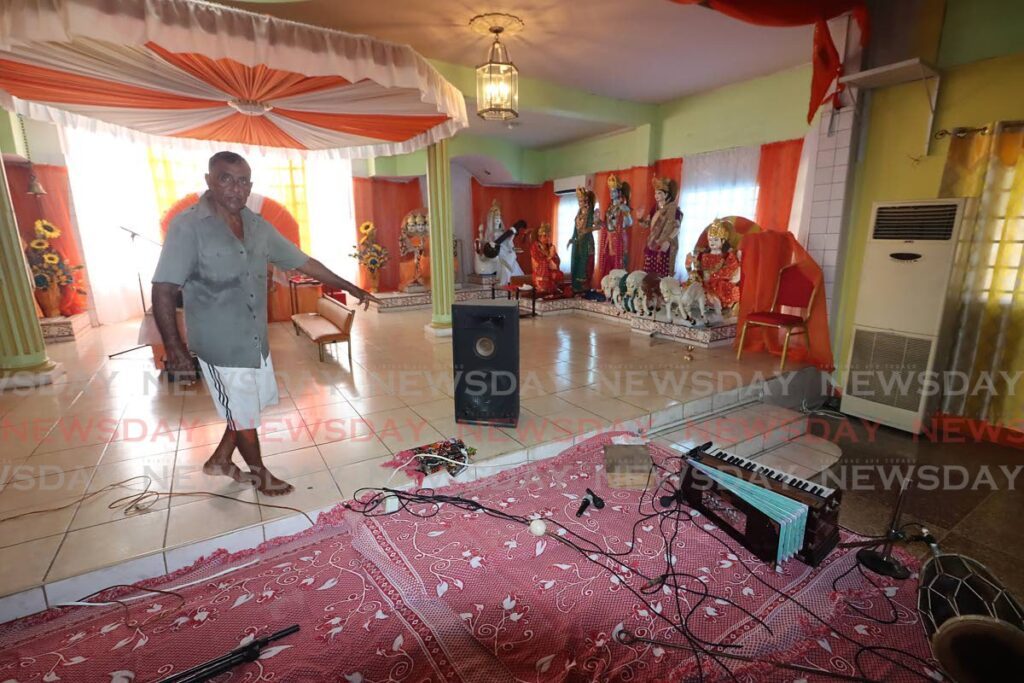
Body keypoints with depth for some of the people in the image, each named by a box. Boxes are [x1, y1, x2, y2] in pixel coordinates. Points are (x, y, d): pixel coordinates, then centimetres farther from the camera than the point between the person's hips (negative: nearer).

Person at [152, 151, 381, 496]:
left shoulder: (257, 226, 3)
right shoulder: (188, 226, -15)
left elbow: (303, 261, 9)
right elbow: (163, 290, -17)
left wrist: (348, 287, 9)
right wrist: (174, 346, -25)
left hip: (256, 338, 7)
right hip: (220, 343, -6)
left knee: (249, 407, 21)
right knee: (243, 414, 10)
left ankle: (220, 459, 44)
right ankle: (260, 473, 32)